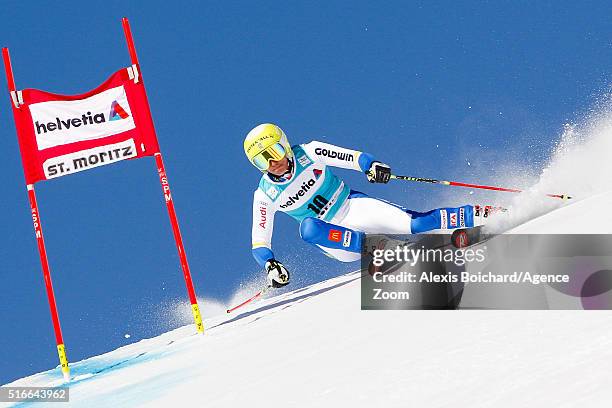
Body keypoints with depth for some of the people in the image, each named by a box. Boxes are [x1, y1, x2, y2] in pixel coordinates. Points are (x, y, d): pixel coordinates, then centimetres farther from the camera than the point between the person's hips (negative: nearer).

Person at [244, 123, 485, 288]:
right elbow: (260, 243, -4)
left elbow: (353, 158, -8)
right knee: (308, 227, -36)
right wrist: (270, 266, -24)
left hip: (354, 207, 0)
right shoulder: (265, 195, -7)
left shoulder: (309, 153, -10)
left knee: (415, 224, -22)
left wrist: (371, 166, -30)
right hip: (333, 238, 1)